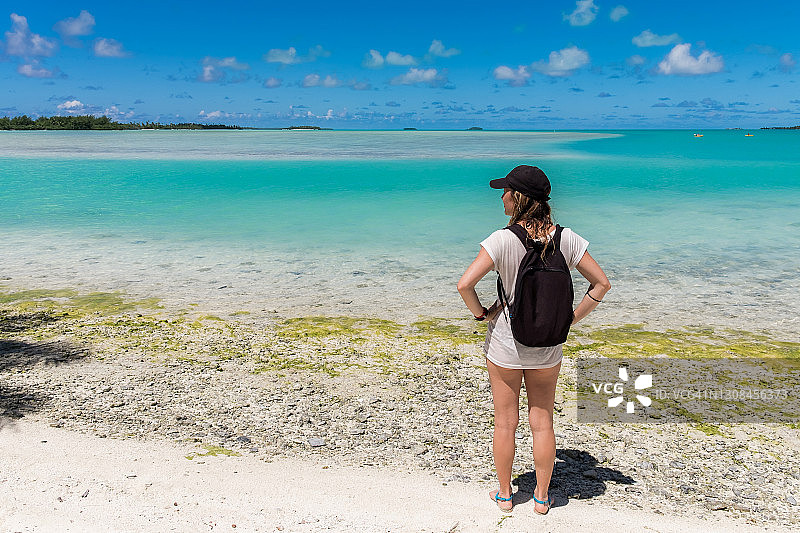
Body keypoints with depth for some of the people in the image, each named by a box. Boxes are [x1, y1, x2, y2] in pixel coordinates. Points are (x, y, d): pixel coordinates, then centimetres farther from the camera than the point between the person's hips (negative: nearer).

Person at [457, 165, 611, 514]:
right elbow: (601, 284, -3)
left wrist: (481, 314, -7)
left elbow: (465, 284, -25)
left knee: (505, 423, 14)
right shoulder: (566, 239, -8)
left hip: (504, 344, -3)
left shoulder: (503, 240, -19)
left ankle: (504, 494, 30)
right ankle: (542, 497, 30)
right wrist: (570, 319, 3)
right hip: (547, 347, 3)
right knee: (542, 423, 17)